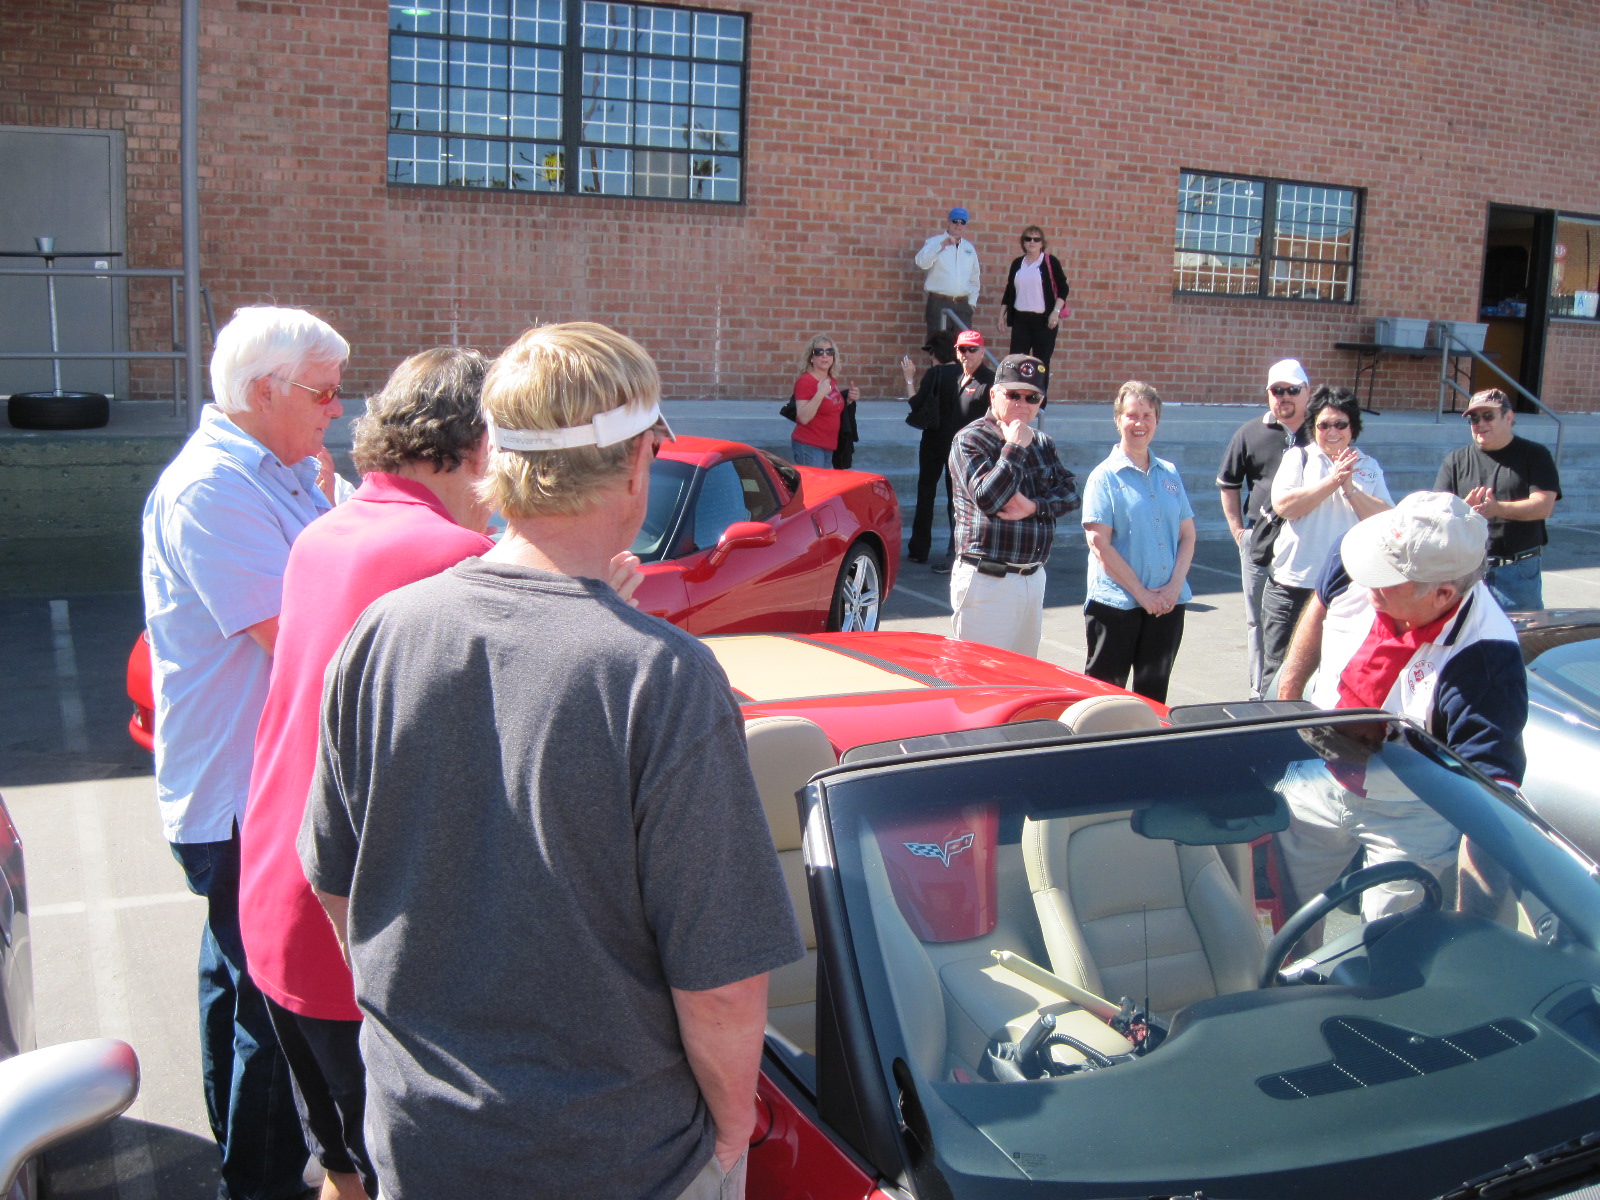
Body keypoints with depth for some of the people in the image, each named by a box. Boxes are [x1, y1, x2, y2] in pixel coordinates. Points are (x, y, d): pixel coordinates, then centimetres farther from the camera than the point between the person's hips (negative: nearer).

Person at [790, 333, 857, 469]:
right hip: (809, 447, -8)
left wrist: (849, 400, 7)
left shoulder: (832, 381, 12)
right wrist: (820, 394, -27)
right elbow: (803, 418, -21)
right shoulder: (805, 382, -12)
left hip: (829, 447, 8)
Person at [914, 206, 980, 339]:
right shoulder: (934, 242, 5)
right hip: (939, 304, -4)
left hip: (963, 306, 4)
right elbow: (921, 263, -15)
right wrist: (942, 244, -20)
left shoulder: (970, 248, 18)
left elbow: (974, 278, 22)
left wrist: (972, 302, 13)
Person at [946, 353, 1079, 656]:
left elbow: (1070, 491, 6)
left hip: (1034, 578, 7)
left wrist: (1034, 506, -12)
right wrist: (1015, 447, -15)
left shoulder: (1043, 443, 16)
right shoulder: (969, 440, -7)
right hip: (987, 582, -7)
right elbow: (987, 498, -19)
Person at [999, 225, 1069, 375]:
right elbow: (1009, 291, 18)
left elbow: (1063, 288, -2)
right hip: (1020, 319, 4)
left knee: (1041, 362, -1)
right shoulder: (1017, 264, 12)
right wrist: (1002, 314, 12)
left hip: (1044, 319, -3)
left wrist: (1056, 312, -12)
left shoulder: (1050, 262, 0)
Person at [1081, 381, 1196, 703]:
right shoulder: (1104, 476, -4)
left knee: (1154, 694, 12)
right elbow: (1099, 543, -11)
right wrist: (1142, 593, -13)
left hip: (1167, 603, 5)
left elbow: (1187, 535, 10)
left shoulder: (1170, 474, 11)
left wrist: (1175, 585, -6)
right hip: (1116, 602, -5)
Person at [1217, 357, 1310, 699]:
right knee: (1259, 624, 7)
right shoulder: (1250, 433, 6)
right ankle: (1261, 695, 17)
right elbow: (1228, 484, 15)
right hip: (1261, 547, 1)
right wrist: (1238, 530, 7)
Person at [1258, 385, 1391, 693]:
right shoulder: (1298, 457, 6)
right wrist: (1333, 480, -12)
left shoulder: (1369, 466, 11)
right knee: (1280, 673, 3)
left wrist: (1350, 488, -12)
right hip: (1292, 584, -1)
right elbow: (1283, 505, -11)